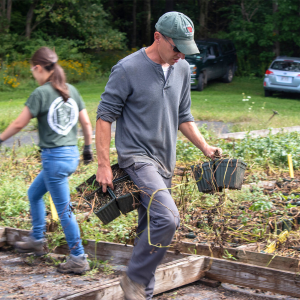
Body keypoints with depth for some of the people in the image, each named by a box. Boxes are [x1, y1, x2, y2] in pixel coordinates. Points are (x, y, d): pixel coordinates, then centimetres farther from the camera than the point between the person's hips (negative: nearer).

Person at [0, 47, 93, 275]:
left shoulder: (41, 93, -12)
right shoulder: (71, 91, 7)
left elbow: (19, 124, -8)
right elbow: (86, 123, 11)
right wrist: (88, 148, 23)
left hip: (54, 157, -8)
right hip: (71, 155, 8)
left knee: (64, 210, 0)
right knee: (34, 193, 25)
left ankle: (79, 259, 6)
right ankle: (37, 240, 35)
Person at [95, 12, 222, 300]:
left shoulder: (182, 69, 10)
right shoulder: (128, 69, -11)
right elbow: (104, 117, -8)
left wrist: (205, 148, 9)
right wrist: (103, 165, -11)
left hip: (165, 163, 7)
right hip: (136, 157, -7)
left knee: (151, 229, 10)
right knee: (167, 218, -23)